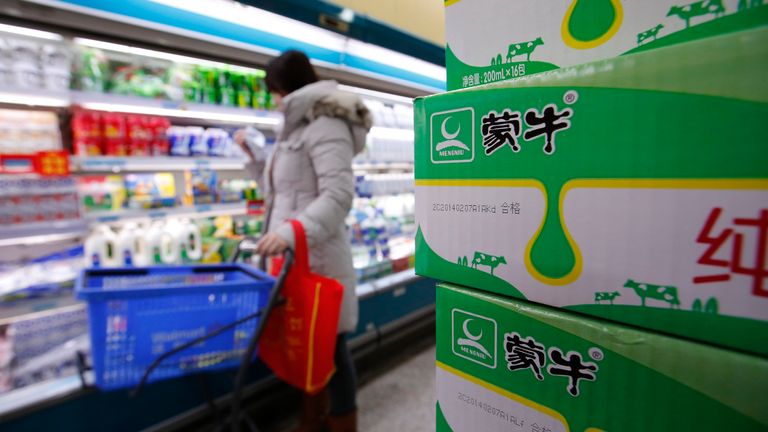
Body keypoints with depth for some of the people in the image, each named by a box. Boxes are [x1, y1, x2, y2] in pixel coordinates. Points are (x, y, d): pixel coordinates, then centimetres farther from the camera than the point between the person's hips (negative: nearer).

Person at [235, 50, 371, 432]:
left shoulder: (326, 126, -10)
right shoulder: (295, 129, 20)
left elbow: (338, 195, -23)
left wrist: (291, 232, -32)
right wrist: (253, 154, 22)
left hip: (317, 256, -9)